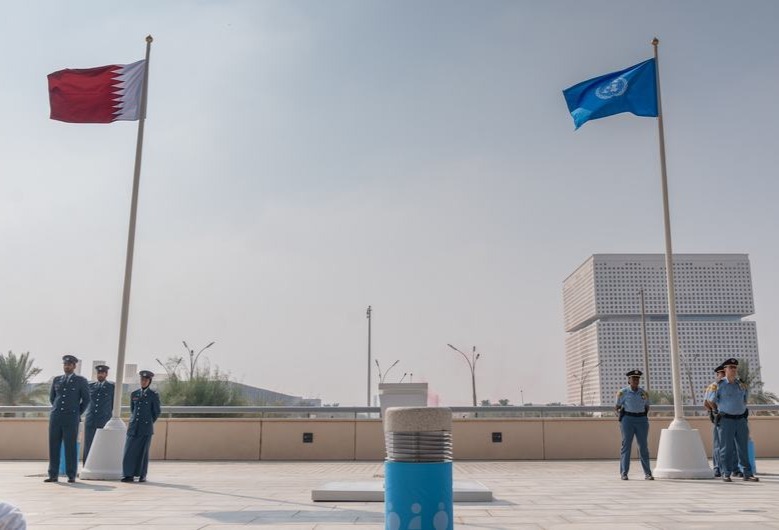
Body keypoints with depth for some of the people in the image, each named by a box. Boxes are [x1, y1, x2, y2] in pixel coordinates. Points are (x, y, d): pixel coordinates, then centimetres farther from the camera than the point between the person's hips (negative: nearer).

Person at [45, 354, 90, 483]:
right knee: (54, 446, 3)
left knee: (70, 447, -2)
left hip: (71, 419, -4)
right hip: (55, 418, 4)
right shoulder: (56, 380, 11)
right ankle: (53, 475, 10)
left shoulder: (81, 381, 1)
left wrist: (77, 414, 5)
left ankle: (71, 476, 5)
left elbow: (86, 400, 3)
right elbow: (52, 397, 22)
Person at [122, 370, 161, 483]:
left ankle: (142, 475, 10)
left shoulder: (154, 395, 0)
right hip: (133, 427, 3)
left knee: (143, 451, 1)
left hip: (146, 428, -3)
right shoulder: (134, 394, 11)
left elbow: (157, 412, 6)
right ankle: (129, 475, 3)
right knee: (129, 450, -2)